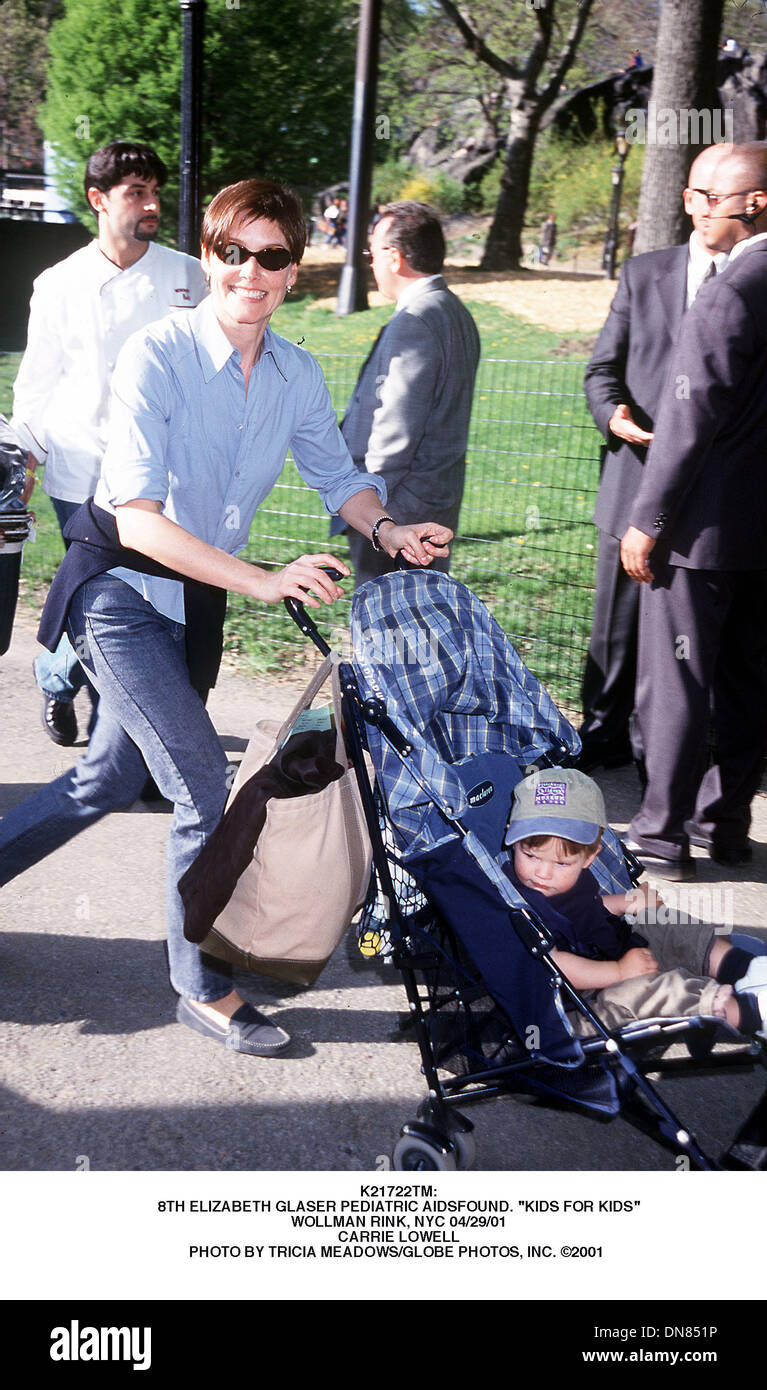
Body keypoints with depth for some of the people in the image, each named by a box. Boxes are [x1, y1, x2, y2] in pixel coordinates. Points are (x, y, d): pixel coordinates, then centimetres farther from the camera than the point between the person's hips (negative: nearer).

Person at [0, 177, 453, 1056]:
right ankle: (205, 990, 10)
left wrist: (386, 532, -10)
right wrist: (262, 581, -34)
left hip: (198, 603, 7)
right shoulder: (157, 356, -19)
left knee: (108, 779, 16)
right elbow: (136, 516, -26)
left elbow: (337, 476, 12)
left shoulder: (296, 376, -1)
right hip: (122, 592, -6)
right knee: (203, 788, -8)